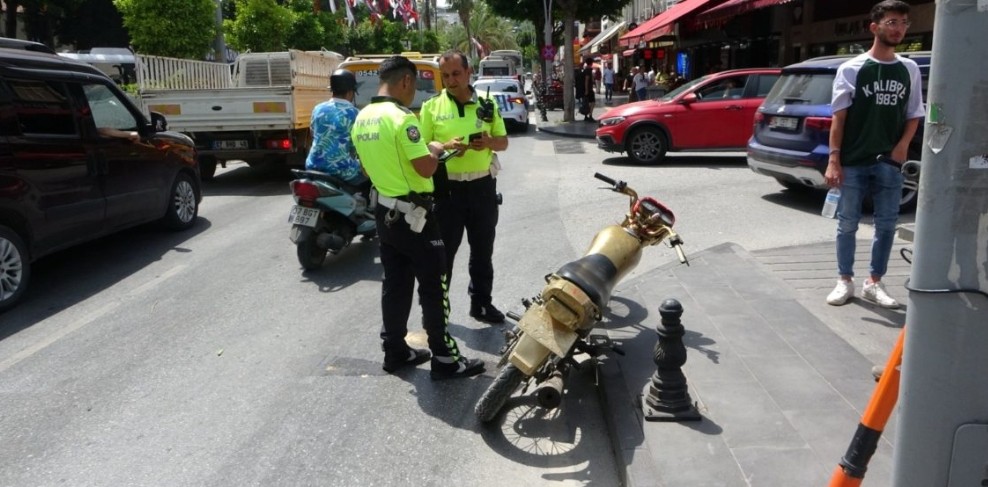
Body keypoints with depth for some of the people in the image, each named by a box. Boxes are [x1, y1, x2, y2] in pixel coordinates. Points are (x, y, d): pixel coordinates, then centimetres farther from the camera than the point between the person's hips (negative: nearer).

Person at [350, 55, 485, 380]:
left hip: (384, 211, 9)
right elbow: (425, 169, -22)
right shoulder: (402, 118, -20)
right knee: (433, 286, -1)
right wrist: (434, 150, -3)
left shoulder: (361, 119, 8)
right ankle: (444, 359, 5)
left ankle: (395, 351, 23)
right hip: (412, 214, -9)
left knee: (395, 284, 15)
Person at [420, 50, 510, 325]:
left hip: (482, 186, 3)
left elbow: (503, 142, 11)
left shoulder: (486, 104, 7)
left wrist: (489, 142, -12)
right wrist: (445, 146, -22)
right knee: (442, 251, 3)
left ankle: (481, 303, 26)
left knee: (483, 250, 13)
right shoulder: (431, 107, -1)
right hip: (447, 188, -3)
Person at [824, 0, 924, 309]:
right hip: (853, 162, -3)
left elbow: (914, 115, 13)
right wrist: (833, 159, -11)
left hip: (890, 163, 3)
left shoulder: (910, 70, 8)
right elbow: (839, 118, -4)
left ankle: (874, 283, 21)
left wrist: (902, 145, -5)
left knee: (887, 225, 8)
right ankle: (845, 281, 19)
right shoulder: (851, 69, -3)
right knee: (847, 224, 5)